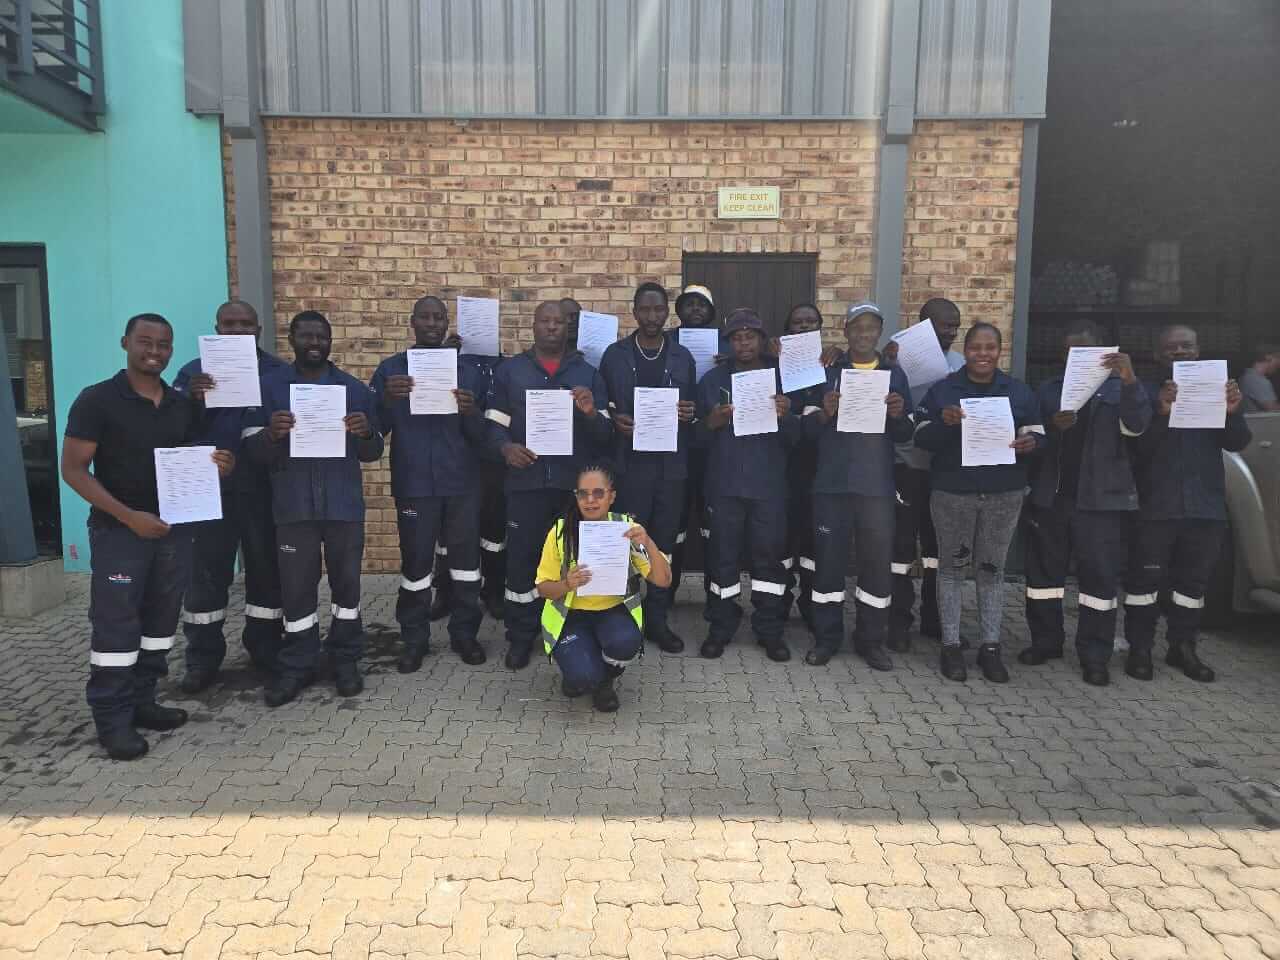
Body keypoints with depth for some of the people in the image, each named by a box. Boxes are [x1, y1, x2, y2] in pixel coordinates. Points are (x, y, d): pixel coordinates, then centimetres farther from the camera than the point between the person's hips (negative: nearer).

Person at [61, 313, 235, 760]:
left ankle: (141, 701, 24)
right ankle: (113, 718, 9)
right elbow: (73, 469, -10)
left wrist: (217, 467, -8)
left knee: (160, 621, 11)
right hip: (118, 531, -5)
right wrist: (129, 516, -20)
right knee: (116, 625, -1)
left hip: (174, 528, 5)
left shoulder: (184, 406, 8)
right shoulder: (97, 400, -7)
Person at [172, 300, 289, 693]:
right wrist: (191, 400, -21)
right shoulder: (194, 372, 7)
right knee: (206, 573, 5)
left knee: (266, 569, 9)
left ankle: (266, 648, 25)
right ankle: (203, 657, 17)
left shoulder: (279, 372, 5)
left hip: (263, 490, 0)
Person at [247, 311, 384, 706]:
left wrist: (367, 433, -17)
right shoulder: (269, 387, 4)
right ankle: (297, 666, 16)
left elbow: (371, 454, 6)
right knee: (296, 587, 4)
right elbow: (256, 453, 0)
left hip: (344, 504, 1)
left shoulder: (355, 389, 6)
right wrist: (270, 435, -22)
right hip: (294, 506, 0)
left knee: (346, 582, 7)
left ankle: (346, 659, 21)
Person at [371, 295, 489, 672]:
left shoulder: (468, 371, 7)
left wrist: (471, 411, -19)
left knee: (465, 558, 6)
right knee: (415, 561, 2)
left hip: (461, 484, 1)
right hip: (413, 484, -1)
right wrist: (387, 400, -19)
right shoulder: (390, 369, 5)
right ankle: (414, 639, 15)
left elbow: (481, 435, 3)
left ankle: (464, 633, 19)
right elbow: (374, 429, 0)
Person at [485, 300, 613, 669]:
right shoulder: (509, 370, 10)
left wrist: (591, 414, -15)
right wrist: (505, 447, -15)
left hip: (574, 484, 1)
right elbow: (493, 424, 7)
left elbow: (605, 435, 7)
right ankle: (521, 636, 16)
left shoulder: (587, 373, 12)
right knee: (521, 558, 1)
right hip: (526, 482, 0)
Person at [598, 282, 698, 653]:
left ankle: (657, 619, 18)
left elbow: (693, 407, 13)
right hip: (628, 463, -2)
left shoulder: (683, 357, 9)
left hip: (670, 465, 2)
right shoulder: (615, 355, 4)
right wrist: (613, 419, -14)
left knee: (664, 544, 8)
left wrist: (689, 414, -9)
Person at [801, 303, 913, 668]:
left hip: (877, 484, 1)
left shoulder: (895, 375, 12)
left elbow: (904, 434, 10)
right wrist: (824, 413, -17)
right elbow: (808, 429, 3)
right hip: (831, 482, -1)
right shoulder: (828, 372, 9)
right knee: (828, 557, 2)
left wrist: (897, 415, -11)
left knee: (878, 559, 1)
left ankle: (871, 639, 14)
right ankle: (826, 636, 14)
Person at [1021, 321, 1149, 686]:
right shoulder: (1047, 390, 11)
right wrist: (1052, 426, -16)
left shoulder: (1116, 388, 4)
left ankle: (1094, 656, 6)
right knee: (1043, 570, 7)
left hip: (1099, 497, -2)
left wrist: (1130, 381, -29)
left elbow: (1136, 425, -12)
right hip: (1050, 495, 3)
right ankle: (1046, 641, 20)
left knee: (1100, 574, -1)